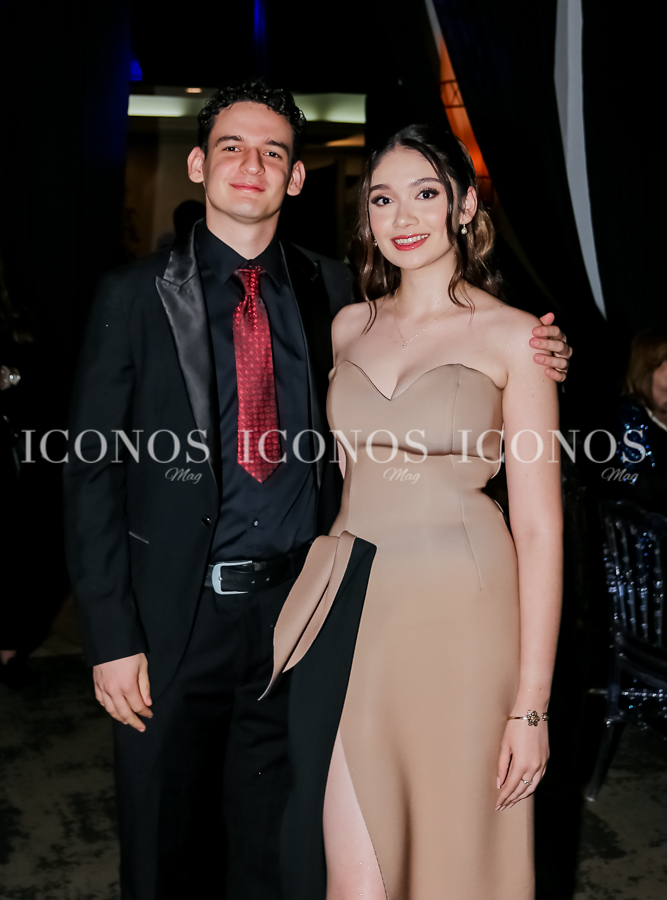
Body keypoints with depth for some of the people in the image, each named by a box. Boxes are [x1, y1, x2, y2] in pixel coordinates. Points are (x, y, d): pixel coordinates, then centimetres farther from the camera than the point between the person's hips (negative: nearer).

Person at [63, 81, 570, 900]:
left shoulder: (329, 289, 5)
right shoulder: (135, 295, -3)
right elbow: (92, 472, -4)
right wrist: (111, 638, -10)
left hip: (295, 608, 2)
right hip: (175, 616, -2)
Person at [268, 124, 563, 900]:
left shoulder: (512, 338, -3)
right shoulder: (348, 328, 10)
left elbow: (539, 525, -7)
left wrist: (532, 703, -10)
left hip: (457, 611, -3)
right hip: (346, 606, 3)